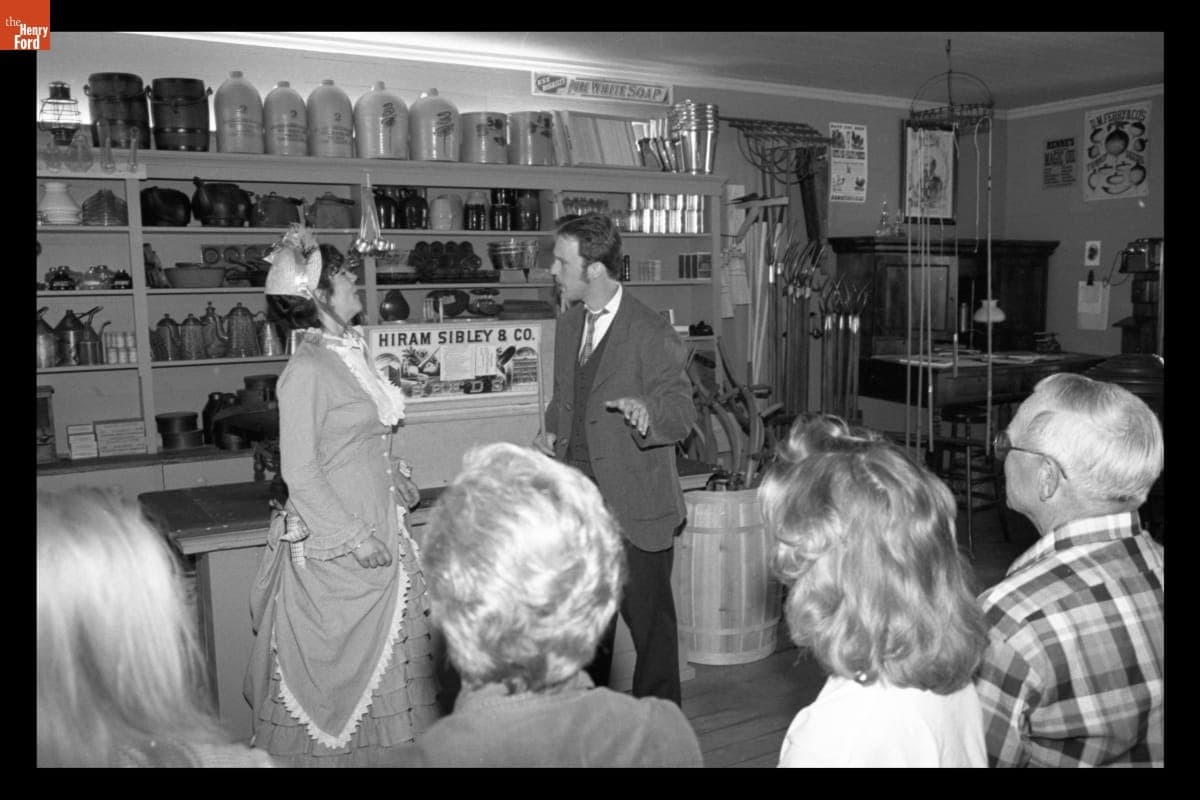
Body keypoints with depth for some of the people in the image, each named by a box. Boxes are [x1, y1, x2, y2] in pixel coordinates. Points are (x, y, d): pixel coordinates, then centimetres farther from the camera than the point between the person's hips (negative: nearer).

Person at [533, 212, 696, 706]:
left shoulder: (653, 336, -15)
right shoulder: (568, 325, 9)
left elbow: (683, 413, -14)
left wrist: (647, 415, -36)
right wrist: (551, 432, 2)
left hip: (635, 507, -7)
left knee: (648, 618, 7)